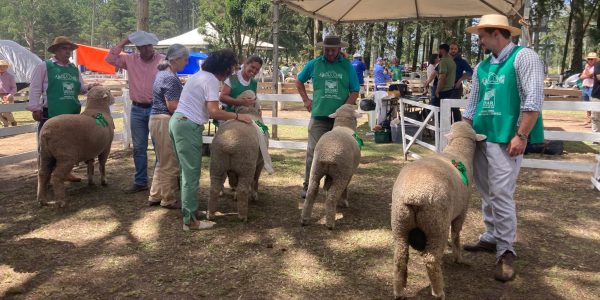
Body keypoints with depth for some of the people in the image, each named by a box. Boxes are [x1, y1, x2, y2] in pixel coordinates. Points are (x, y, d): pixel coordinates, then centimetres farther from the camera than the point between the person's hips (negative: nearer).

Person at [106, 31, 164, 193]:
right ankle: (140, 182, 20)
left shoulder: (163, 61, -6)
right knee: (139, 148, 10)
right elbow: (110, 58, 4)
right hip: (137, 109, 4)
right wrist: (124, 42, 0)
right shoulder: (130, 60, 7)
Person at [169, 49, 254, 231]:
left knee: (188, 171, 16)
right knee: (191, 173, -5)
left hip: (179, 121, 10)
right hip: (188, 126, -10)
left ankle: (188, 210, 24)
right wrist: (237, 116, -10)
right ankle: (190, 220, -1)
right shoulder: (211, 80, -12)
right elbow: (214, 112, -21)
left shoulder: (200, 75, 18)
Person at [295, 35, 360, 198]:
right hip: (319, 116, 0)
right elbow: (299, 81, 19)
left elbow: (355, 91, 3)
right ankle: (308, 186, 8)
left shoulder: (347, 66, 4)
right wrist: (306, 100, 9)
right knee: (313, 151, -2)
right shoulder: (314, 64, 5)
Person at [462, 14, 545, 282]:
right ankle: (491, 238, 28)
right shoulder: (482, 67, 15)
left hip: (505, 139, -8)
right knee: (487, 193, 14)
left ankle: (506, 251, 3)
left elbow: (533, 100, -14)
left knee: (501, 195, -8)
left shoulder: (524, 57, -7)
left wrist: (521, 136, -19)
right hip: (480, 137, 8)